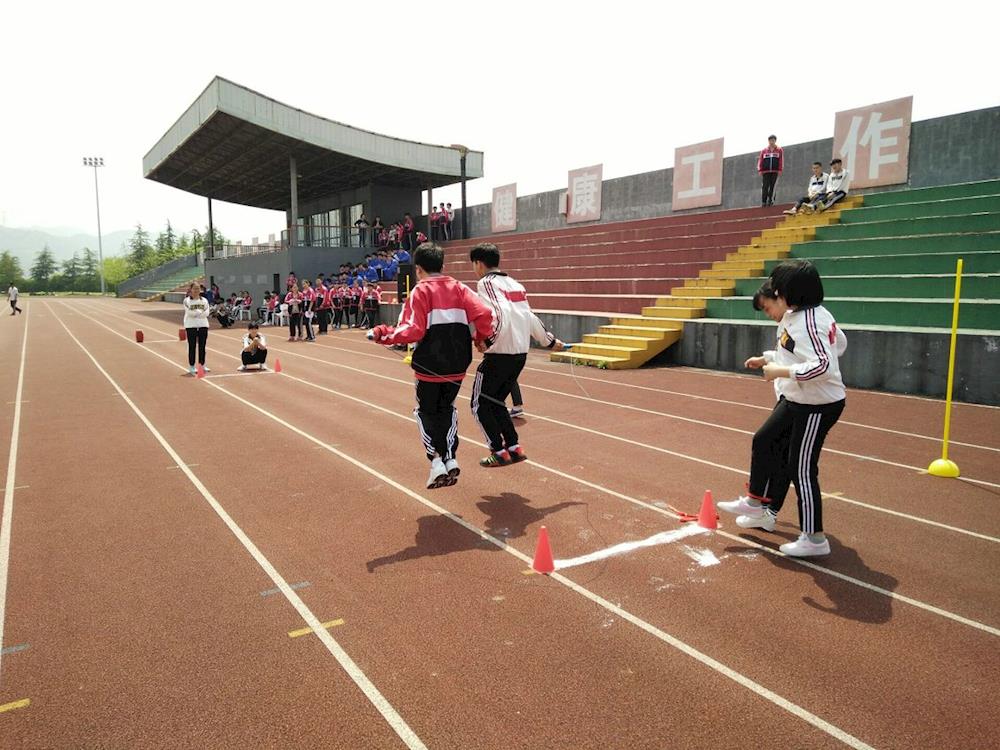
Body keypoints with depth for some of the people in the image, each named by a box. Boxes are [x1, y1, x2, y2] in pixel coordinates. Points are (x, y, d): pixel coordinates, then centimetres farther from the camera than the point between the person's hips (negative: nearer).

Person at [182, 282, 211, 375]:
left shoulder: (204, 300, 7)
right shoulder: (187, 300, -3)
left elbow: (206, 313, -5)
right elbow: (189, 313, -15)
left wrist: (196, 312, -13)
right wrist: (200, 312, -9)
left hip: (203, 325, 3)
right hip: (191, 326, -3)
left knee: (202, 346, 7)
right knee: (192, 346, 1)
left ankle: (202, 365, 17)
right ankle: (191, 366, 7)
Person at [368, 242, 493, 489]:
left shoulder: (420, 291, -7)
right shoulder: (459, 288, 4)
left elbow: (412, 330, -17)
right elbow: (484, 313, -10)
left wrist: (381, 334, -6)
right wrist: (481, 338, 8)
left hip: (430, 366, -4)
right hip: (458, 366, 4)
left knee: (426, 412, 15)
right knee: (447, 408, 23)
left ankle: (436, 461, 2)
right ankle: (450, 459, 12)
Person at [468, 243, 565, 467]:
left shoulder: (486, 283, -7)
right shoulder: (515, 284, 15)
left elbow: (500, 314, -24)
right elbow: (531, 318, 18)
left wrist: (488, 341, -25)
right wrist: (550, 341, 28)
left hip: (499, 355, -8)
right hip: (521, 354, 8)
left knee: (480, 404, 7)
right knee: (496, 401, 21)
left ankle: (499, 452, 7)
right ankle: (514, 448, 18)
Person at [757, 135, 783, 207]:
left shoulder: (779, 150, 9)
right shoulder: (763, 151, 13)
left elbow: (781, 160, 4)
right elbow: (760, 160, 10)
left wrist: (780, 170, -5)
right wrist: (760, 170, 0)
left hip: (775, 171, -1)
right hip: (765, 172, 1)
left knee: (773, 186, -6)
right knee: (764, 187, -5)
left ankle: (770, 200, -3)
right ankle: (763, 201, -4)